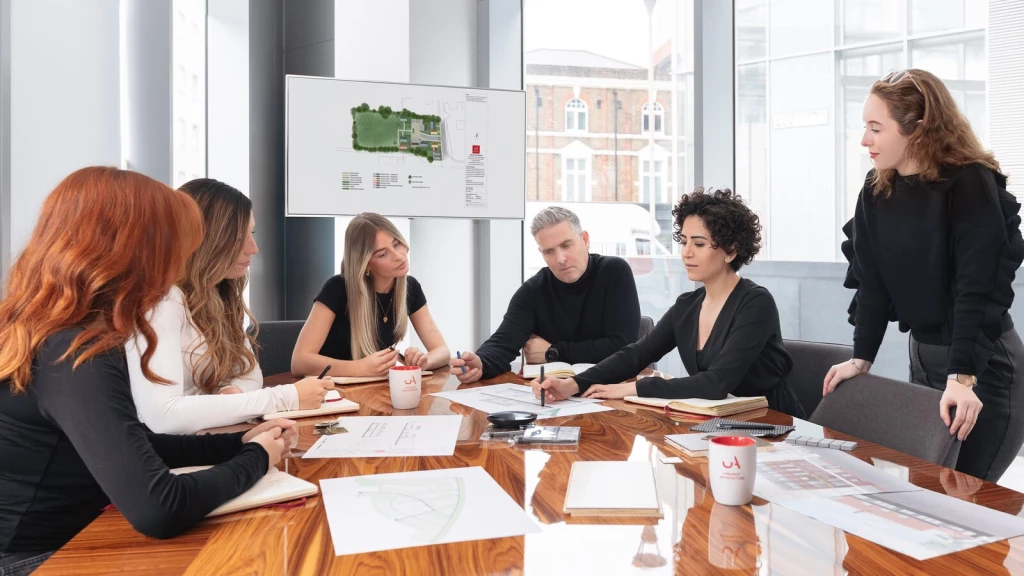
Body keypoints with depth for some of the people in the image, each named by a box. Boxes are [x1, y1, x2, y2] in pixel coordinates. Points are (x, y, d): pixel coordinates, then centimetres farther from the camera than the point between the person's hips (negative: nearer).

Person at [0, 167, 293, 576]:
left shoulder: (51, 334, 3)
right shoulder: (78, 357, -27)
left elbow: (128, 447, 13)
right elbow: (158, 509, -33)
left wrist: (237, 443, 7)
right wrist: (255, 459, -16)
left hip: (50, 542, 8)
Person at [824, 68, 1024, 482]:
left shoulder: (970, 184, -17)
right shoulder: (876, 191, 1)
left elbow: (978, 288, -23)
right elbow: (872, 282, 3)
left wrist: (962, 377, -29)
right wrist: (861, 358, 1)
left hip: (983, 361, -6)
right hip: (922, 354, 6)